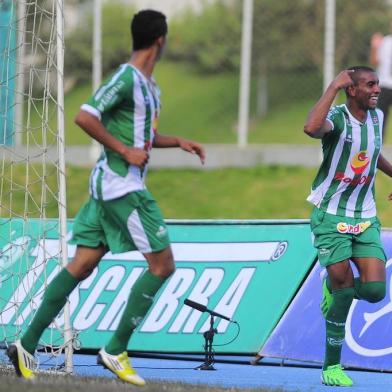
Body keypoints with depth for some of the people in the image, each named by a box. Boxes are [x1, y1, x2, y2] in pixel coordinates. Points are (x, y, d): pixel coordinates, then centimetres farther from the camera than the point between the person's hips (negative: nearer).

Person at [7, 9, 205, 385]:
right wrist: (125, 151, -20)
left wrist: (177, 142, 19)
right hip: (121, 184, -9)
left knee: (82, 265, 6)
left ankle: (26, 345, 5)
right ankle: (115, 351, -4)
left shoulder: (149, 86, 16)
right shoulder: (126, 78, -14)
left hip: (109, 185, 9)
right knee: (162, 264, -6)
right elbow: (84, 117, -22)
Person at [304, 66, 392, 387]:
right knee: (344, 287, -10)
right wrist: (334, 86, -32)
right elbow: (312, 128, -39)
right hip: (331, 216, -5)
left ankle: (334, 286, 24)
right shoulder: (337, 117, -14)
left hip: (365, 218, 5)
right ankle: (332, 366, 4)